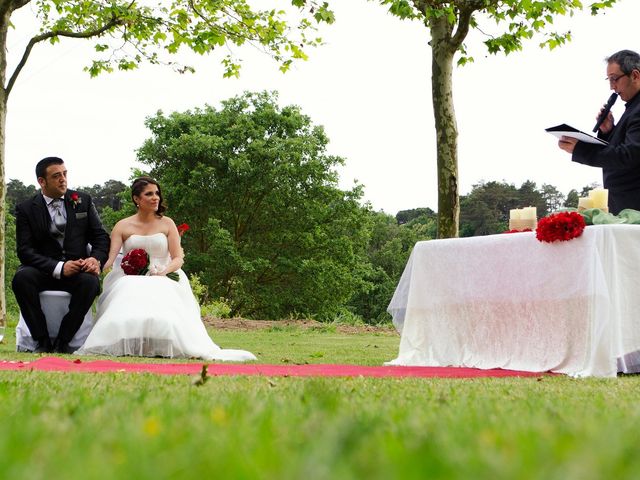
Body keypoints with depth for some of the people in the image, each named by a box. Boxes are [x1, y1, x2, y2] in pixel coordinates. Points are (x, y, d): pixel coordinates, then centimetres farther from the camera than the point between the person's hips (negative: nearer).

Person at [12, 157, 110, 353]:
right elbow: (25, 250, -8)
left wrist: (96, 259, -15)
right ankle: (42, 341, -20)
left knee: (90, 282, -33)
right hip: (44, 271, -1)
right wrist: (59, 268, -22)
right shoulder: (26, 209, 1)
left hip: (78, 270, 1)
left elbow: (101, 236, 9)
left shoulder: (83, 201, 8)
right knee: (21, 278, -33)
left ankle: (62, 341, -19)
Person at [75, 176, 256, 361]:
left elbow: (178, 259, 5)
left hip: (163, 280, 0)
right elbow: (110, 259, 0)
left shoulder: (167, 224, 12)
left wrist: (164, 271, -17)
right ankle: (128, 346, -27)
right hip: (130, 282, 0)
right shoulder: (123, 226, 9)